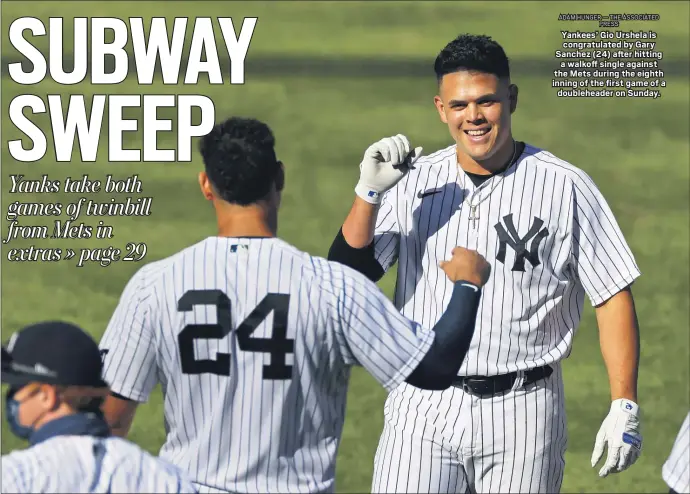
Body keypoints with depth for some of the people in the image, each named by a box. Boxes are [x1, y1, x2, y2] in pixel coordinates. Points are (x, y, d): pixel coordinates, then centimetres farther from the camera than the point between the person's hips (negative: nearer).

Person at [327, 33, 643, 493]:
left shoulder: (566, 187, -3)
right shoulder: (414, 184, 5)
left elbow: (613, 297, -2)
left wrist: (625, 408, -9)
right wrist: (368, 193, -16)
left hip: (522, 414, -2)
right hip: (424, 408, 2)